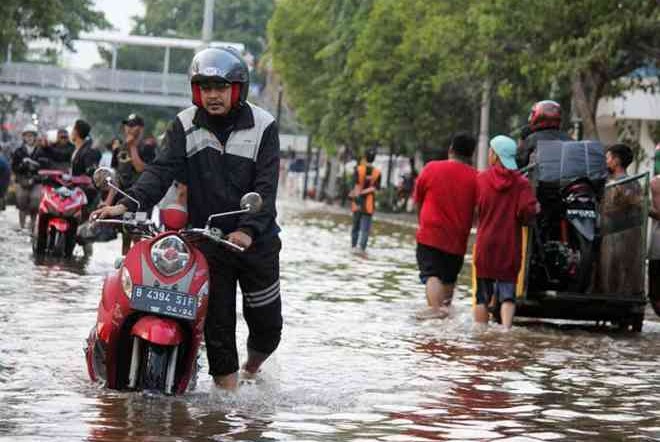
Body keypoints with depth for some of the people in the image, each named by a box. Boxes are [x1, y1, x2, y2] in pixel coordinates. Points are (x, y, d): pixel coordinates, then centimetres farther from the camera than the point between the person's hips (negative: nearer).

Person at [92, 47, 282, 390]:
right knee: (217, 323, -2)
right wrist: (129, 204, -28)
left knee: (266, 323, 8)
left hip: (256, 240, 0)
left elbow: (266, 187, -13)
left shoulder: (262, 127, -6)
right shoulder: (185, 126, 0)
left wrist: (249, 229, -28)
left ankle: (252, 368, 38)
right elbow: (161, 170, -11)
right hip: (206, 240, 1)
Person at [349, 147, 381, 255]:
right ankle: (362, 248, -11)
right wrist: (364, 192, -12)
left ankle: (353, 246, 22)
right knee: (365, 228, -1)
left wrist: (357, 195, -15)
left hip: (358, 202, 1)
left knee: (356, 225, 15)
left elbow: (356, 186, -14)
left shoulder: (358, 170, -6)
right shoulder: (377, 172, -3)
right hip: (369, 204, -1)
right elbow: (375, 188, -11)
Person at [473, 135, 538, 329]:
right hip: (510, 247, -1)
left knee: (483, 295, 10)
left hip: (485, 244, 1)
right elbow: (528, 210, -15)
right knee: (508, 294, 1)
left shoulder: (481, 179, -2)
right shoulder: (521, 183, -5)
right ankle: (506, 327, -19)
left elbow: (475, 209, -1)